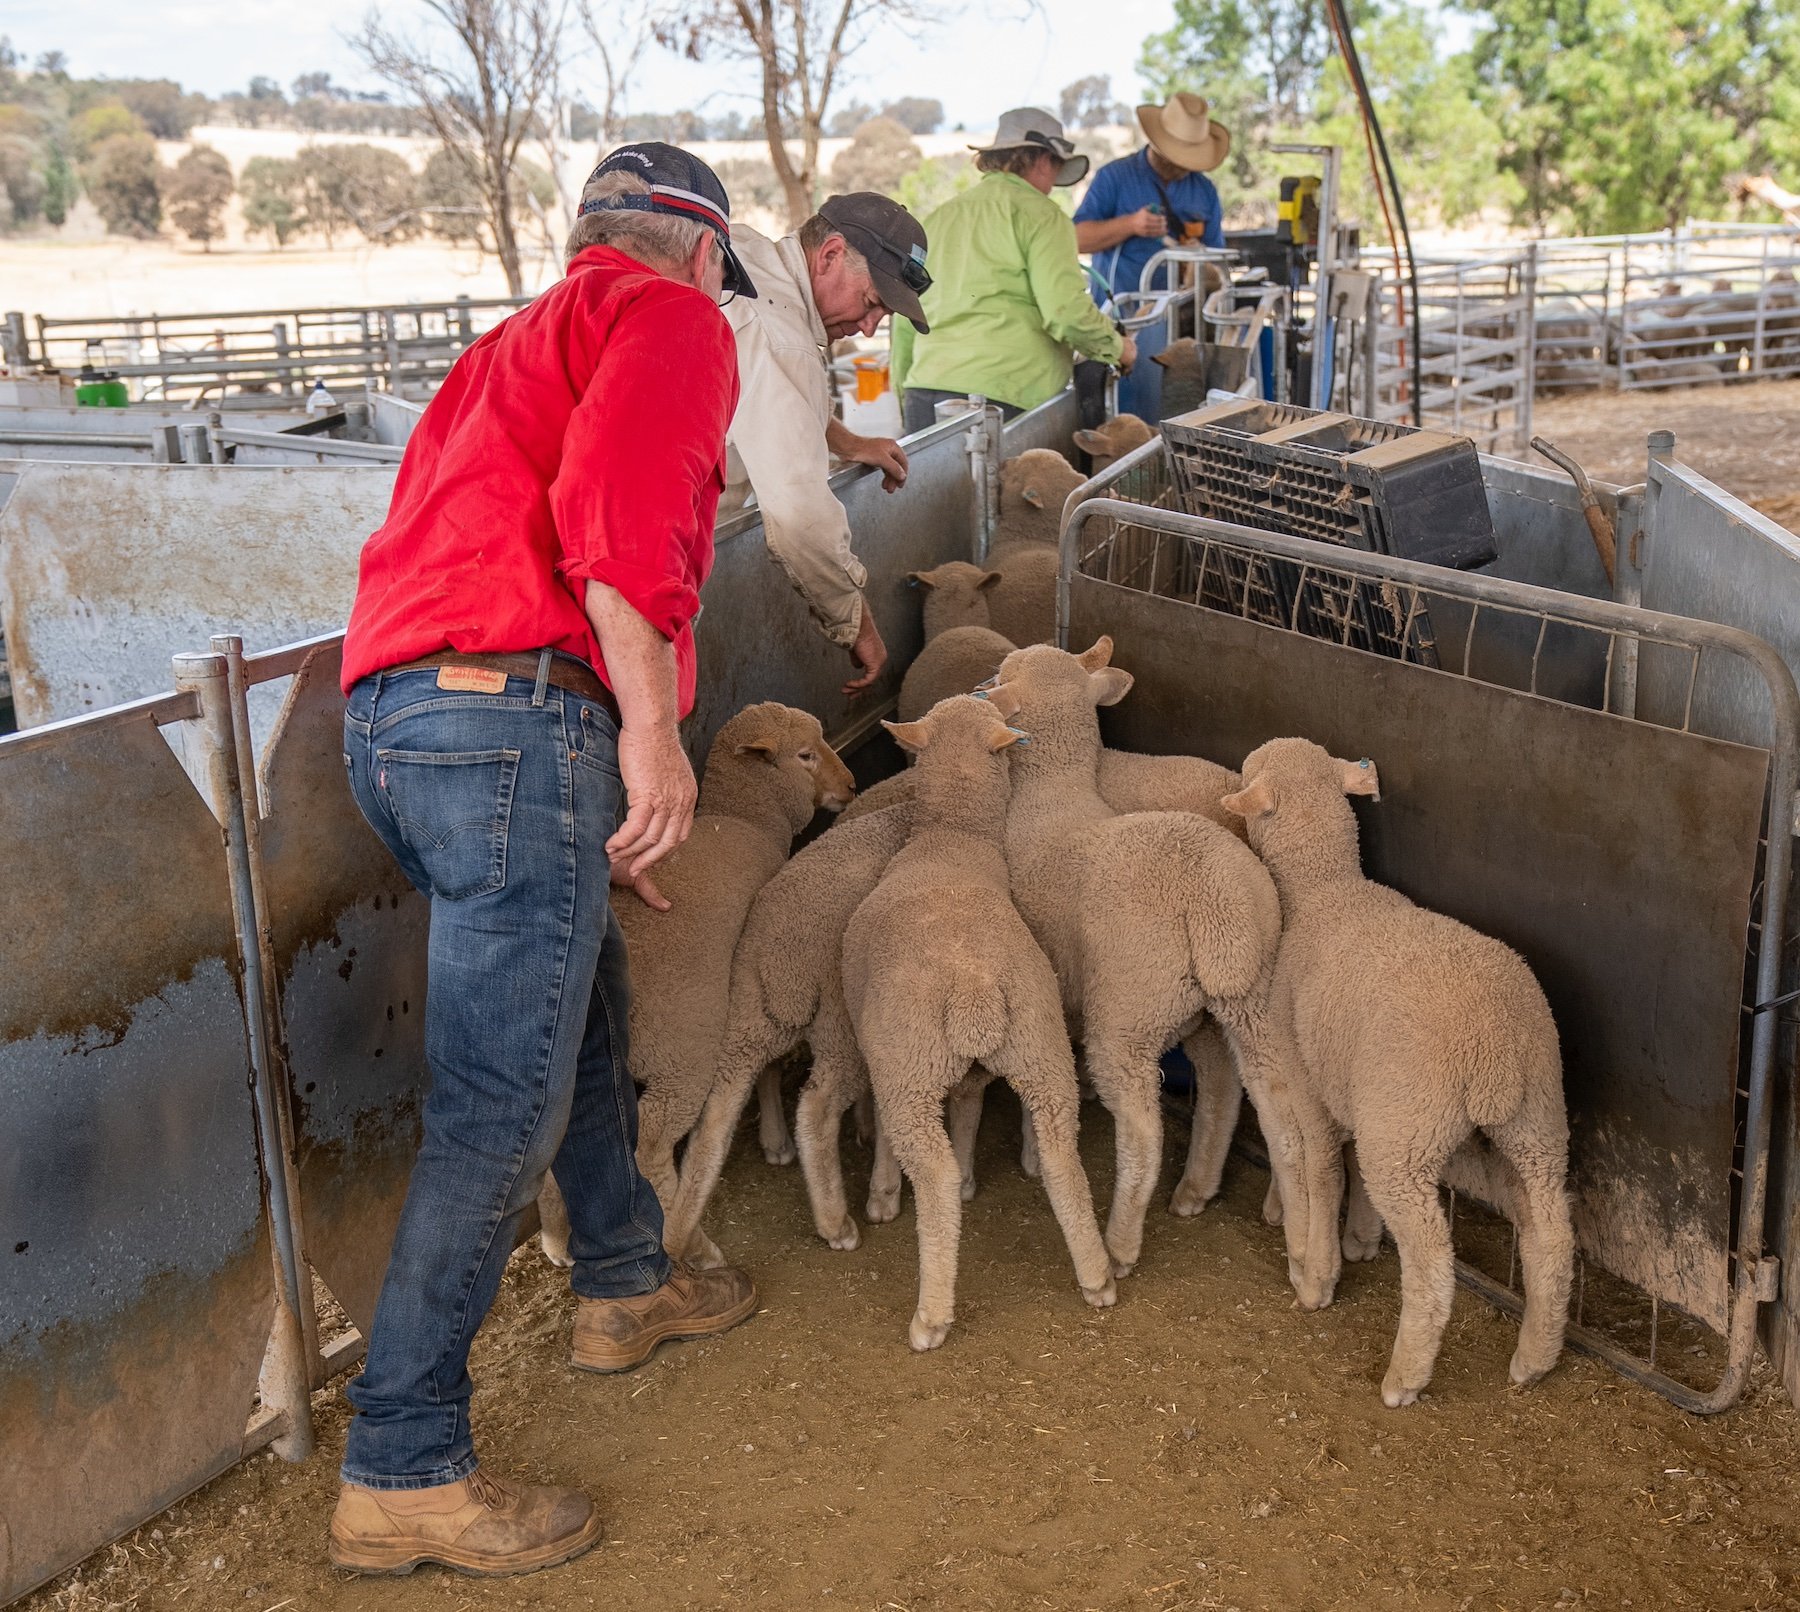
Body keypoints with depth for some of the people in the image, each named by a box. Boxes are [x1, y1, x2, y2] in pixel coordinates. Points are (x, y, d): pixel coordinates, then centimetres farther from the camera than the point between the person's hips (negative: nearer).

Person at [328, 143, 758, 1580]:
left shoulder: (526, 340, 32)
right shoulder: (673, 320, 4)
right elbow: (615, 506, -17)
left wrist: (586, 814, 34)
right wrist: (652, 726, -16)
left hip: (394, 709, 10)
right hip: (513, 718, -10)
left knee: (584, 997, 26)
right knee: (503, 1108, -5)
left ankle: (627, 1284, 43)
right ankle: (402, 1474, 3)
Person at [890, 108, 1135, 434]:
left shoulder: (940, 217, 19)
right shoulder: (1041, 215, 0)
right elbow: (1067, 312, -10)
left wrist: (904, 391, 33)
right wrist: (1117, 348, 8)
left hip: (922, 394, 6)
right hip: (1000, 393, -6)